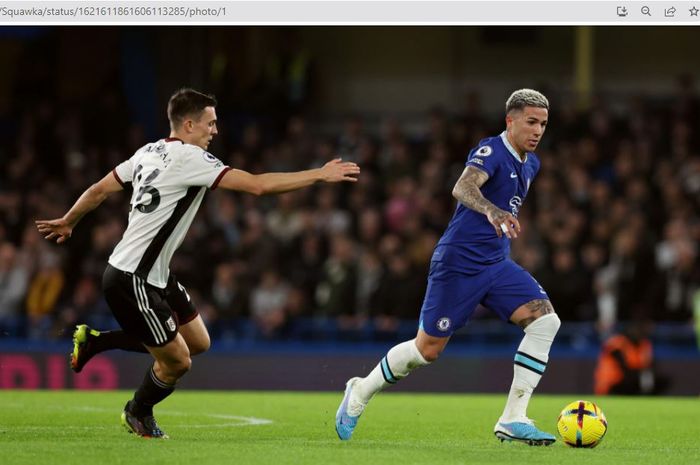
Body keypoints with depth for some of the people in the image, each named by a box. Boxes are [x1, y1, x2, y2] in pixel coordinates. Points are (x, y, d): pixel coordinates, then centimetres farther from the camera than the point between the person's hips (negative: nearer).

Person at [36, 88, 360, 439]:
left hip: (154, 276, 10)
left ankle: (94, 342, 22)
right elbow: (257, 185, -23)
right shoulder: (189, 158, -19)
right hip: (131, 282, -10)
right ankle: (138, 414, 28)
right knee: (177, 361, -1)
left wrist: (67, 222, 33)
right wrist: (320, 175, -18)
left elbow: (99, 190, 16)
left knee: (198, 342, 13)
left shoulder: (149, 152, 8)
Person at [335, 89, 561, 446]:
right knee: (427, 349, 1)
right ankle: (361, 392, 28)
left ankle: (513, 420, -13)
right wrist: (492, 212, -55)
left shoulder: (529, 163, 11)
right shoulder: (491, 151, -16)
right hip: (459, 263, -7)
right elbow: (463, 188, -37)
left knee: (545, 319, -15)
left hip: (497, 264, 7)